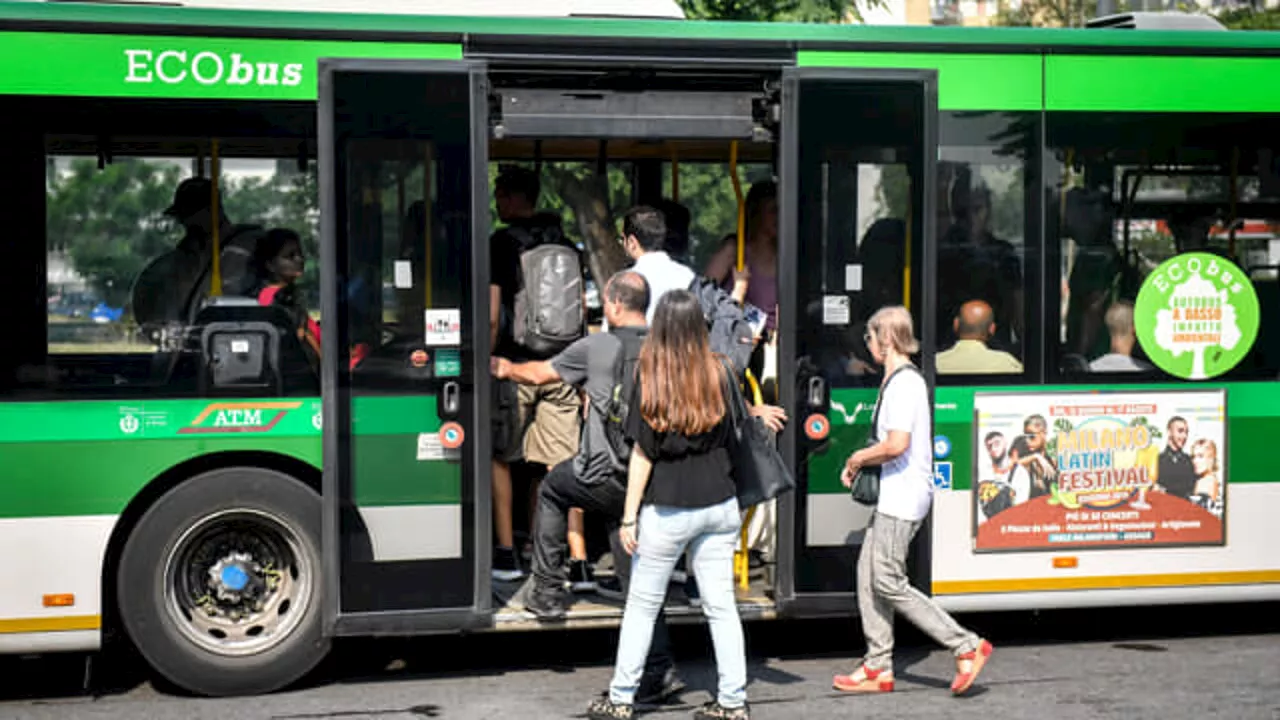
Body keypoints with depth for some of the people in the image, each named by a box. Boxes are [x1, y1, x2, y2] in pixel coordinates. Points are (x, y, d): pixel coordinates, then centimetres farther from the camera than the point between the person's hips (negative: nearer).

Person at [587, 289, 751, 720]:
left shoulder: (650, 377, -11)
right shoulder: (718, 374, -1)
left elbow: (642, 454, -10)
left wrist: (629, 516, -6)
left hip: (667, 510, -3)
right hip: (719, 505, 3)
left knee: (643, 605, 8)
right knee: (720, 605, 8)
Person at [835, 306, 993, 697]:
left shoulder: (903, 382, -17)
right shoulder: (904, 379, 16)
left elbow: (896, 444, -25)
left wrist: (858, 458, -10)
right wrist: (862, 462, 16)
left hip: (903, 494, -11)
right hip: (895, 493, 11)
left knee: (889, 583, -8)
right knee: (868, 573, 11)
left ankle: (967, 646, -5)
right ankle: (878, 668, 15)